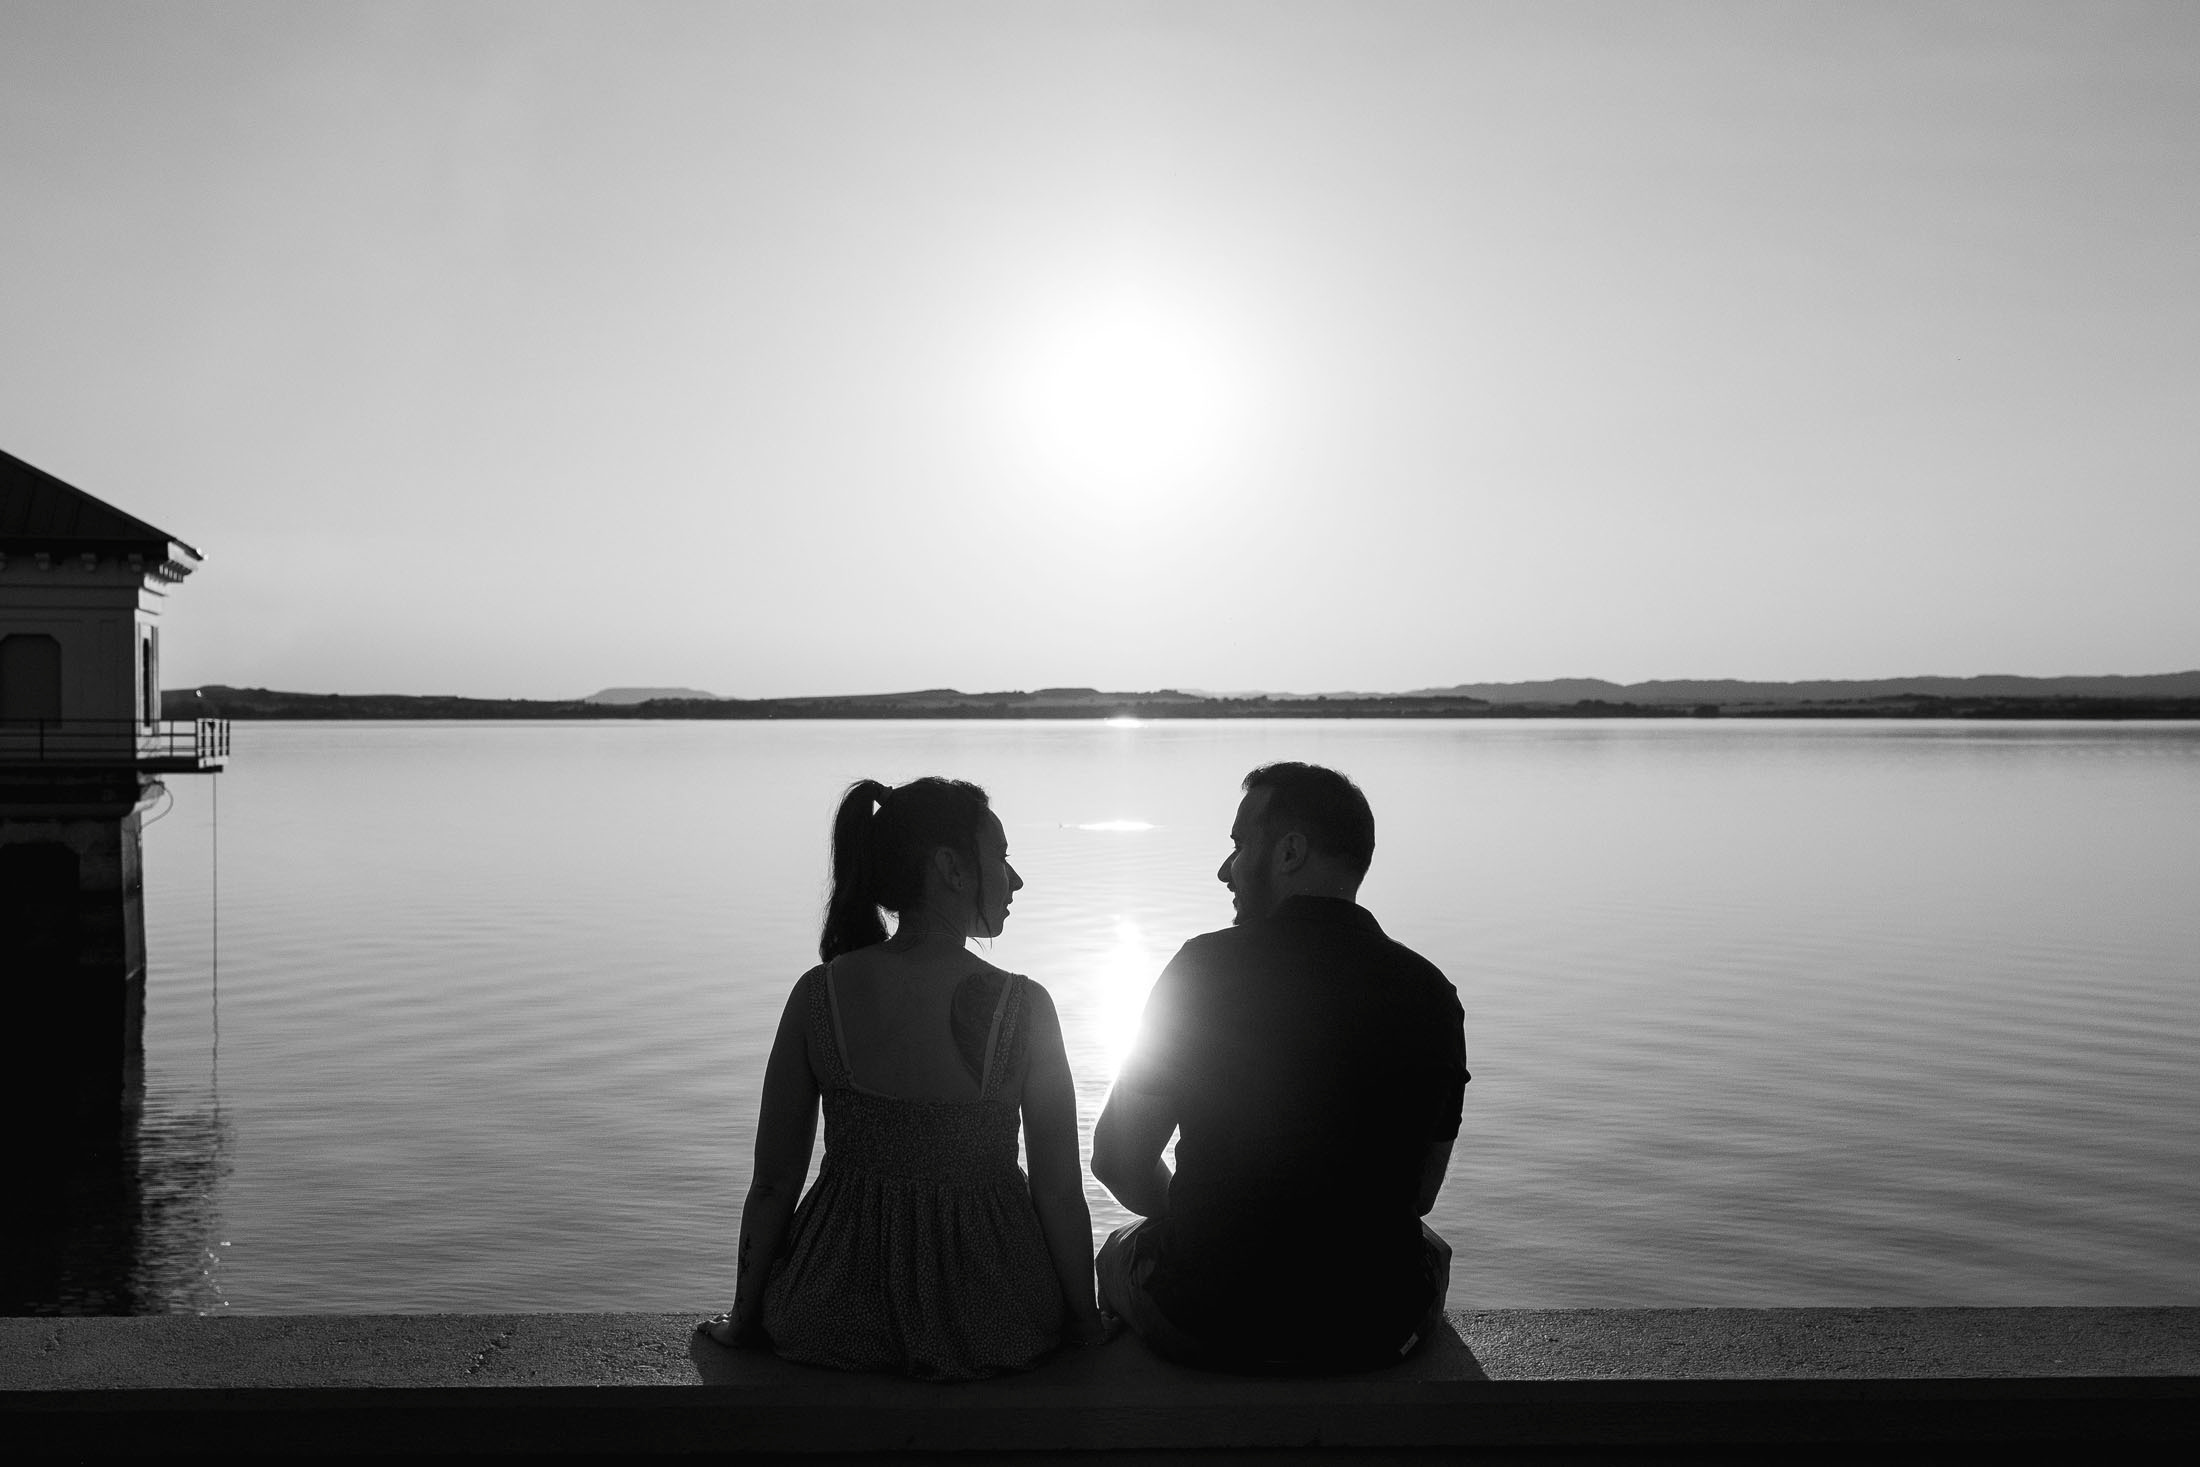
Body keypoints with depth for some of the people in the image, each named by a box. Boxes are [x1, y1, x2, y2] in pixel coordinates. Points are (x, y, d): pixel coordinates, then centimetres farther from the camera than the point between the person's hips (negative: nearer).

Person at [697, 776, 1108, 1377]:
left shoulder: (816, 994, -10)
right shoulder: (1023, 1007, -16)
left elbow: (773, 1181, -4)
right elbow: (1060, 1193, -10)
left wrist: (744, 1317, 11)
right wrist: (1083, 1318, 7)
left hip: (831, 1323, 2)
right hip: (994, 1325, -2)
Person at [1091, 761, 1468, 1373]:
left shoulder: (1206, 967, -11)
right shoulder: (1431, 993, -5)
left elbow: (1116, 1160, -4)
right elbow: (1420, 1194, 6)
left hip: (1201, 1327, -2)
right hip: (1376, 1331, 2)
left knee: (1120, 1250, 33)